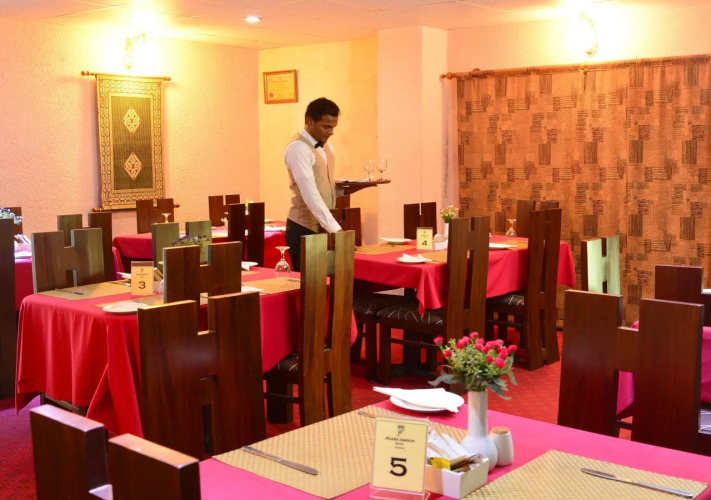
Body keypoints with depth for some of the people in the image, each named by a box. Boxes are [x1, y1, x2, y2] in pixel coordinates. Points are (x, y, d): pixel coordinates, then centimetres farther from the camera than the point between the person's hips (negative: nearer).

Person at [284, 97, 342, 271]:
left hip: (324, 228, 8)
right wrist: (336, 229, -31)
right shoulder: (298, 148, -16)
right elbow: (310, 194, -26)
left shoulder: (326, 147, 11)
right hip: (304, 230, -8)